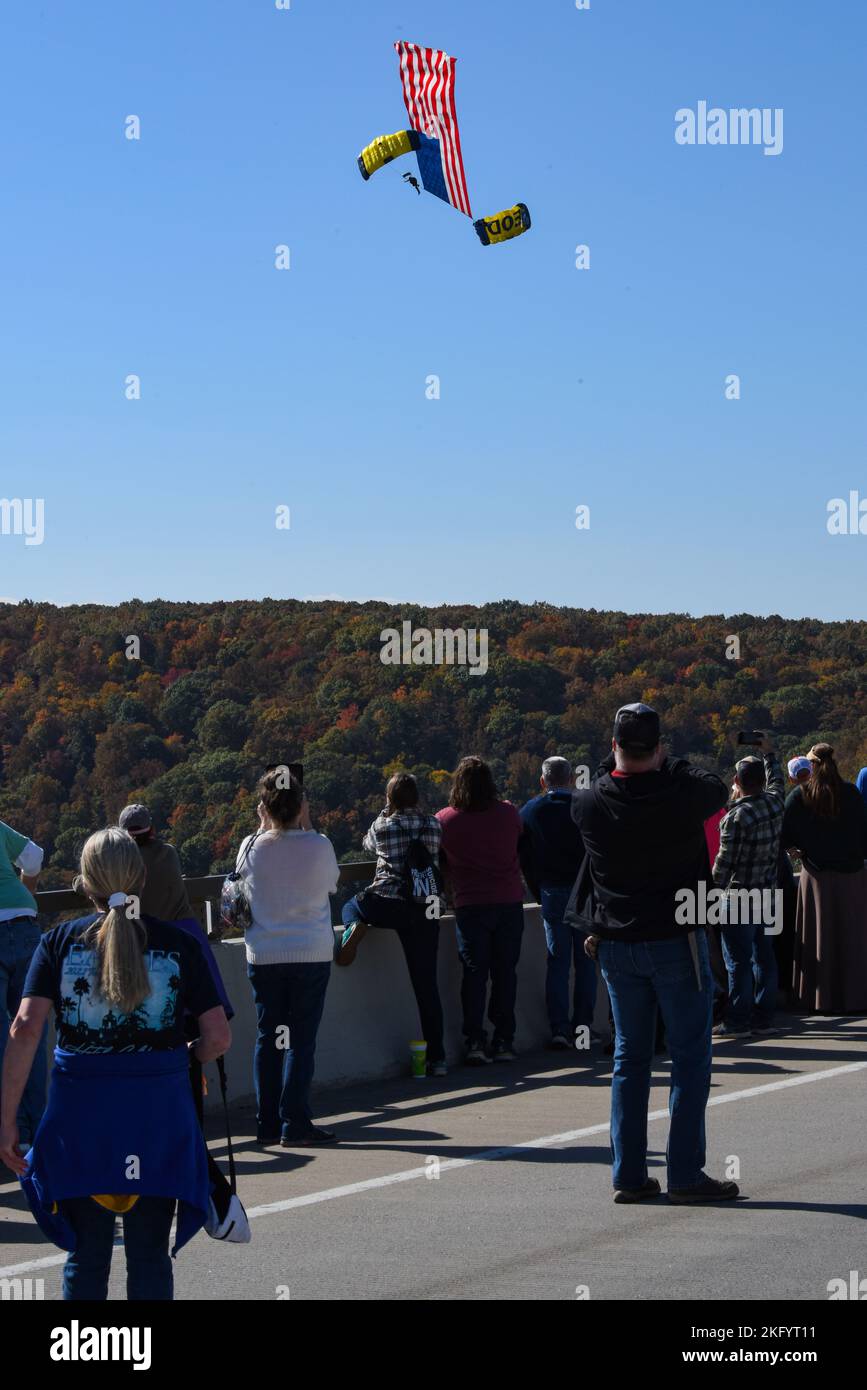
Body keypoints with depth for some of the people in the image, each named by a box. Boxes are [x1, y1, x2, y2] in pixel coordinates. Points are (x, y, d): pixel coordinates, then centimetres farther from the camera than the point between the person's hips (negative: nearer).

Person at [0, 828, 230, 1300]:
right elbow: (218, 1036, -4)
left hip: (81, 1106, 0)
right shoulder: (177, 944, 0)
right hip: (160, 1110, 0)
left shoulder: (59, 942, 0)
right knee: (150, 1256, 9)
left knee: (86, 1254, 12)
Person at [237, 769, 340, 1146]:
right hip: (311, 954, -2)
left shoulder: (251, 847, -5)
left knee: (267, 1038, 9)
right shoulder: (318, 846, -9)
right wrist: (307, 826, 10)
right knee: (301, 1039, 1)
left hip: (263, 956, 2)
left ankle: (267, 1124, 12)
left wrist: (263, 828, 14)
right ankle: (295, 1125, -1)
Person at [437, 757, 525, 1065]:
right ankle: (504, 1042, 9)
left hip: (470, 906, -1)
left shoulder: (444, 820, -4)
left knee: (474, 973, 3)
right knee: (505, 972, 8)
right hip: (509, 902, 1)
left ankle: (475, 1042, -3)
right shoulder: (508, 814, -1)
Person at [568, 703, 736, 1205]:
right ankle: (685, 1173, 1)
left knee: (630, 1057, 12)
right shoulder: (681, 796, -15)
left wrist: (617, 762, 19)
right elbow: (718, 788, 7)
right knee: (691, 1057, 3)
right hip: (676, 940, -4)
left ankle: (629, 1174, 12)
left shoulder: (589, 803, -7)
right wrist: (669, 763, 18)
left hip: (616, 946, 4)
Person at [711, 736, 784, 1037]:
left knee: (738, 961, -2)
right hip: (767, 895, 7)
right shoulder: (774, 802, -1)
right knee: (764, 956, 12)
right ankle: (764, 1017, 17)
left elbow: (725, 860, -17)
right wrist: (769, 752, 37)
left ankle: (737, 1021, 0)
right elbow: (776, 779, 23)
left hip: (739, 898, -7)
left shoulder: (738, 815, -20)